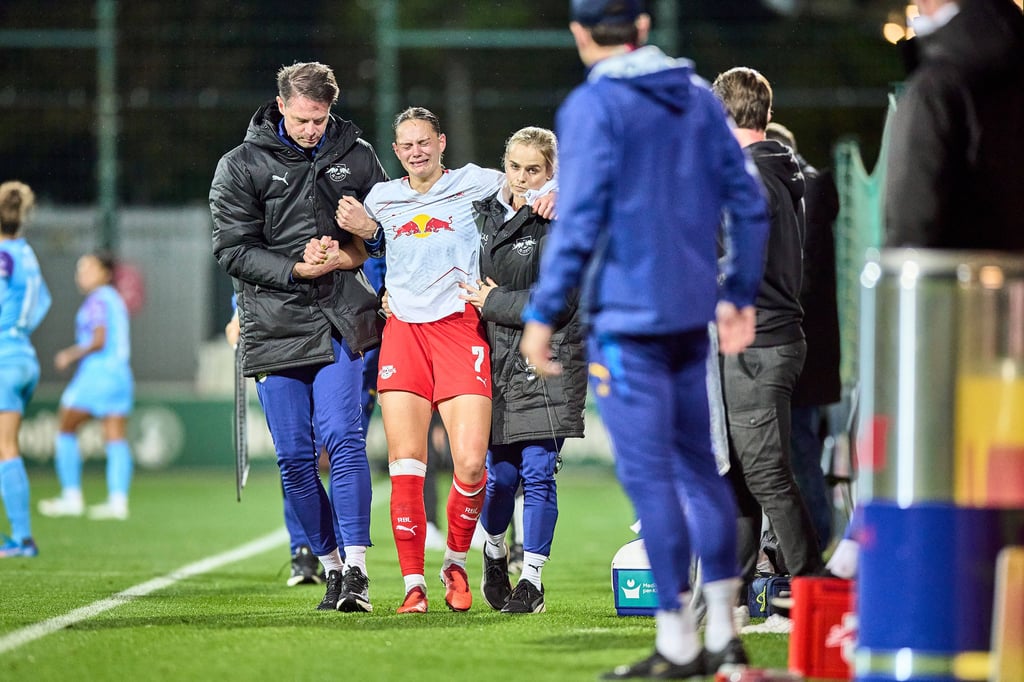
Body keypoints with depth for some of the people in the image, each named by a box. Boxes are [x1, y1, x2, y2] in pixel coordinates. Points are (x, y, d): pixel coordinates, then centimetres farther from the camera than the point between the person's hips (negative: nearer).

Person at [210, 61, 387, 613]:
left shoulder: (356, 156, 6)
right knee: (294, 456, 2)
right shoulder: (242, 166, 1)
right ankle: (330, 565, 14)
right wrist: (297, 269, -14)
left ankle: (357, 568, -14)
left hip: (341, 321, 0)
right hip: (274, 328, 0)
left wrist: (349, 255, -5)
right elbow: (232, 250, -3)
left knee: (343, 439, -14)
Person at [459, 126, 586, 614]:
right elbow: (470, 280, 25)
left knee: (537, 472, -5)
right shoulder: (485, 214, 9)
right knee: (500, 473, 5)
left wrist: (492, 302, -9)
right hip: (495, 356, 4)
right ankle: (494, 552, 32)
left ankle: (532, 579, 4)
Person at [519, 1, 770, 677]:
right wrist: (740, 294, 20)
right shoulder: (699, 96, 10)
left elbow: (578, 221, -15)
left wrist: (542, 314, -11)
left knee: (649, 475, -4)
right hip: (692, 313, 7)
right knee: (697, 464, 14)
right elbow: (748, 203, 11)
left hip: (627, 317, -7)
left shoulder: (592, 106, -9)